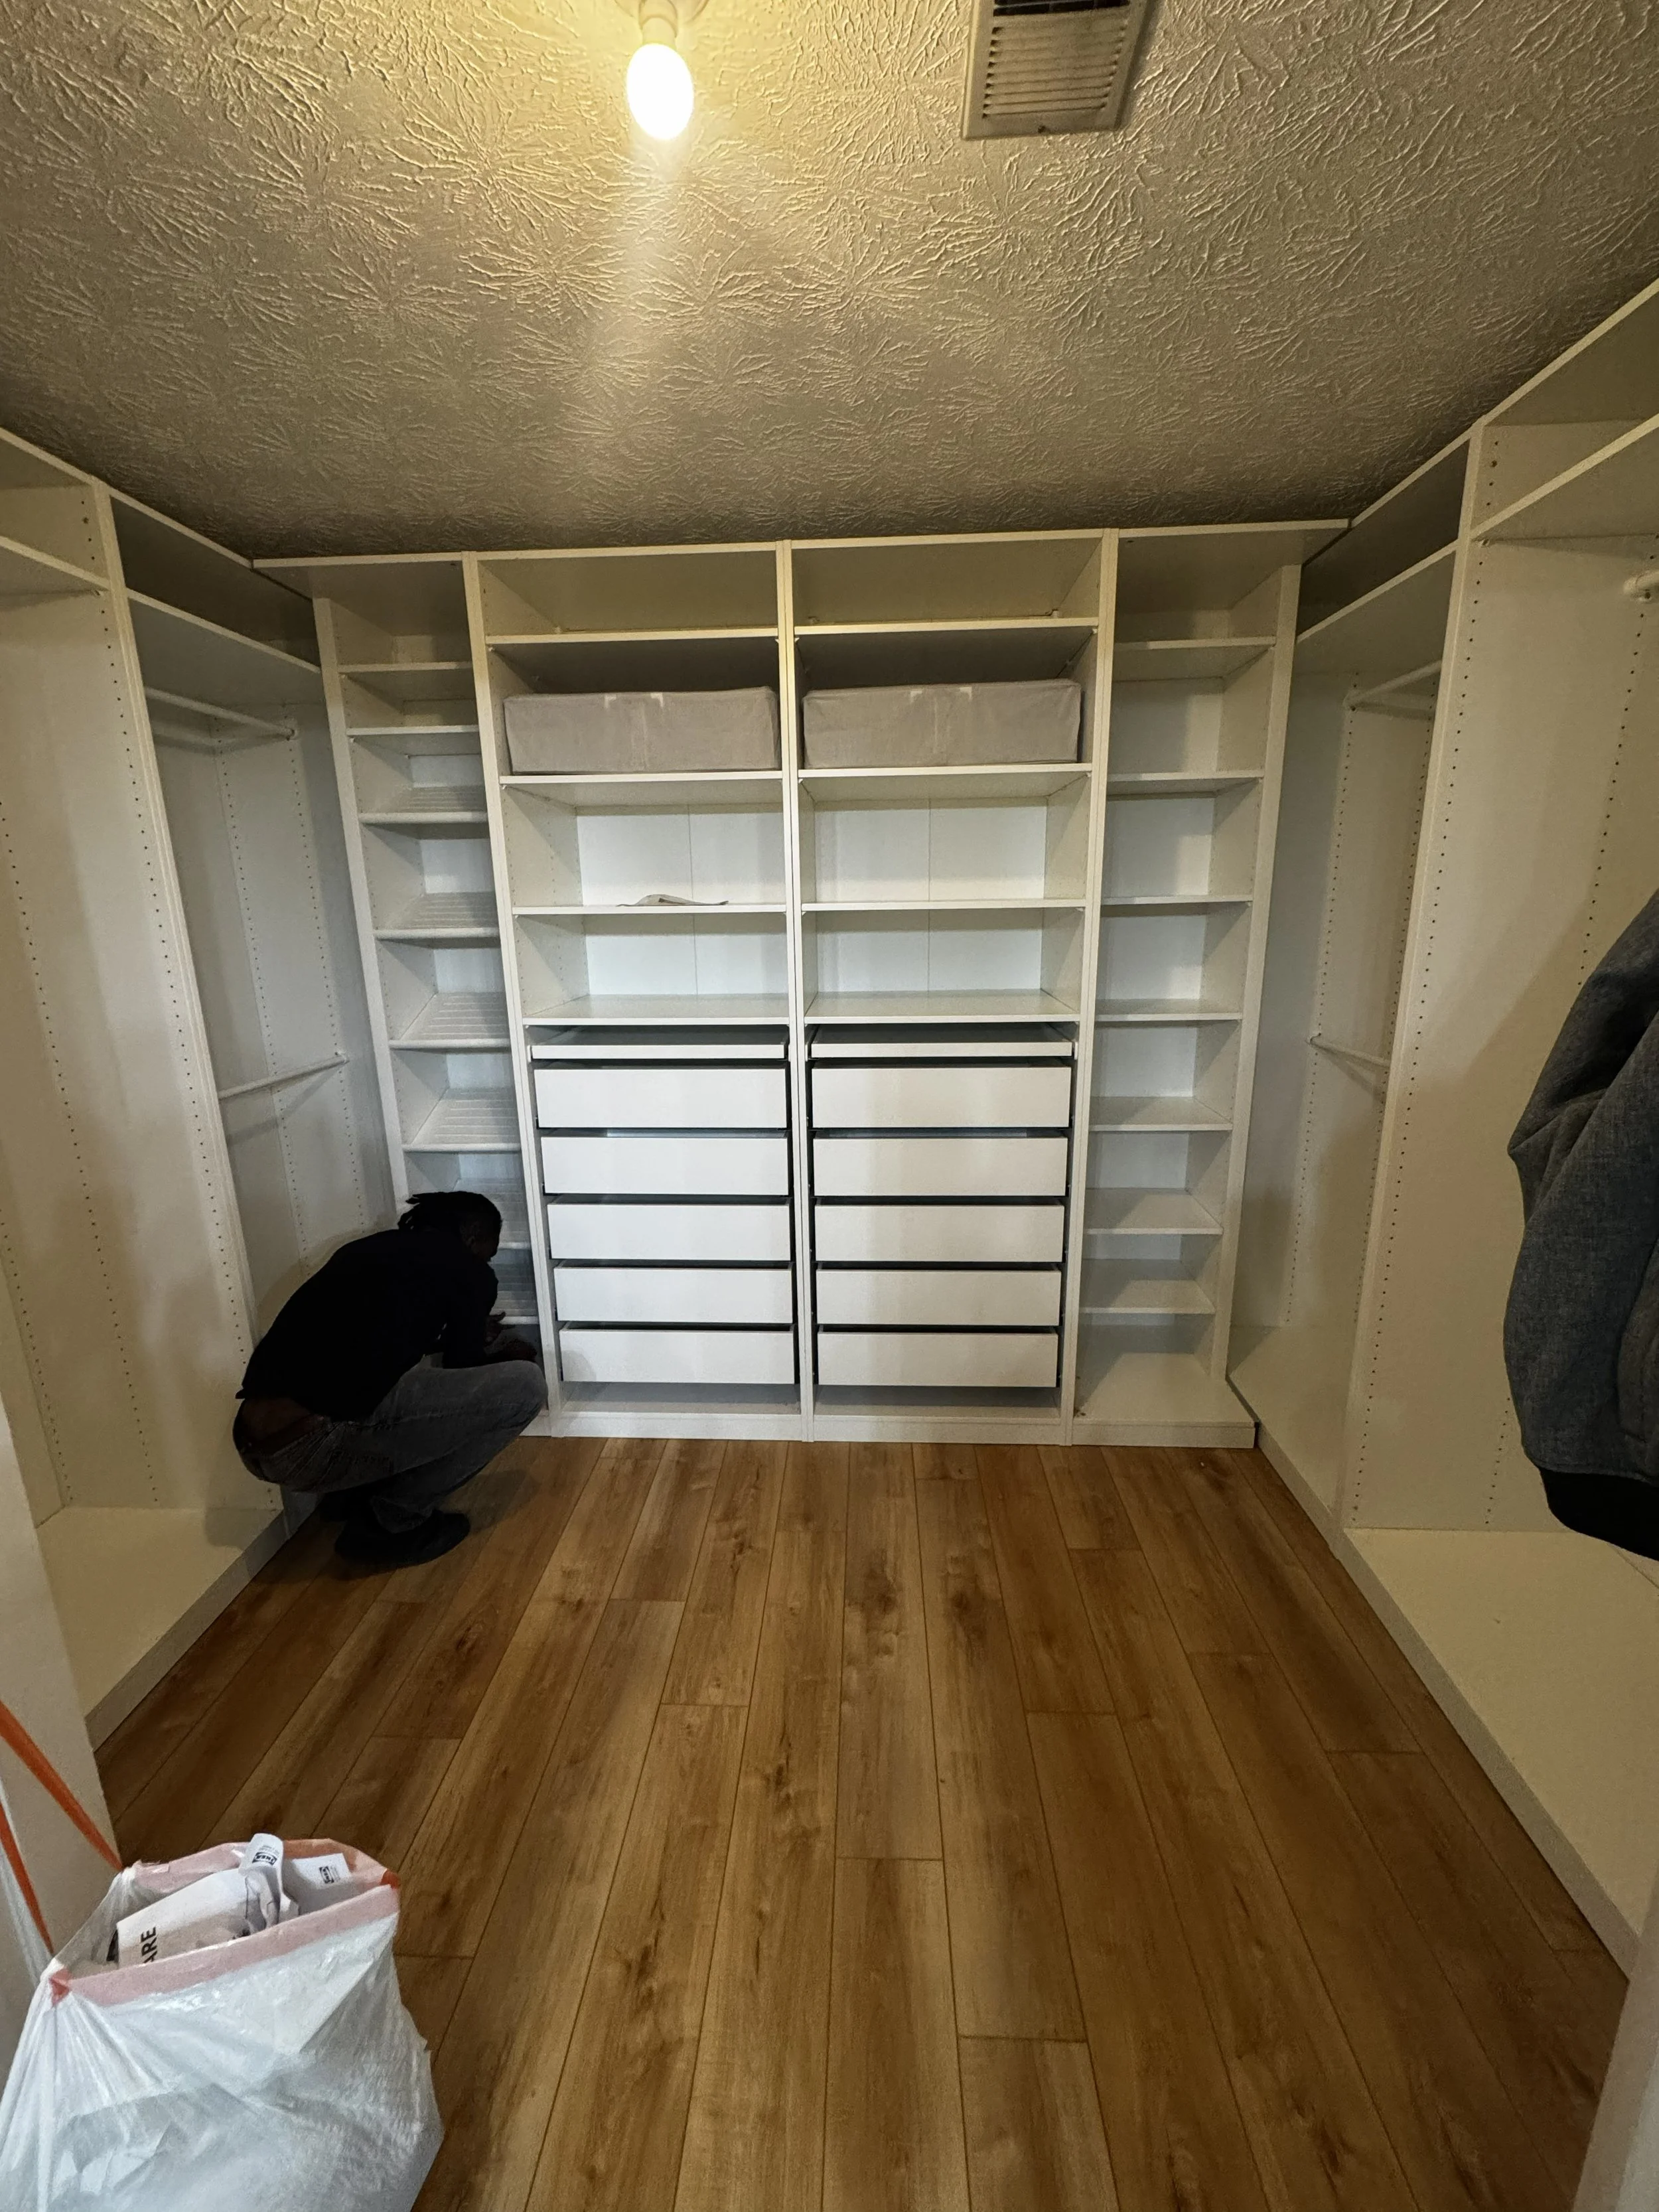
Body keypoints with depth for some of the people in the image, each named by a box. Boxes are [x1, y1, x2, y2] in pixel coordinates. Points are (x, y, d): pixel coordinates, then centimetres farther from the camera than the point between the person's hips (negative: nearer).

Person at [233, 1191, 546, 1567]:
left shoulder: (368, 1247, 22)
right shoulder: (468, 1269, 2)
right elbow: (461, 1376, 12)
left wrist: (471, 1334, 50)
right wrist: (501, 1352, 35)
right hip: (318, 1442, -9)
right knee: (524, 1385, -1)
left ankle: (351, 1493, 19)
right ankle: (388, 1522, 5)